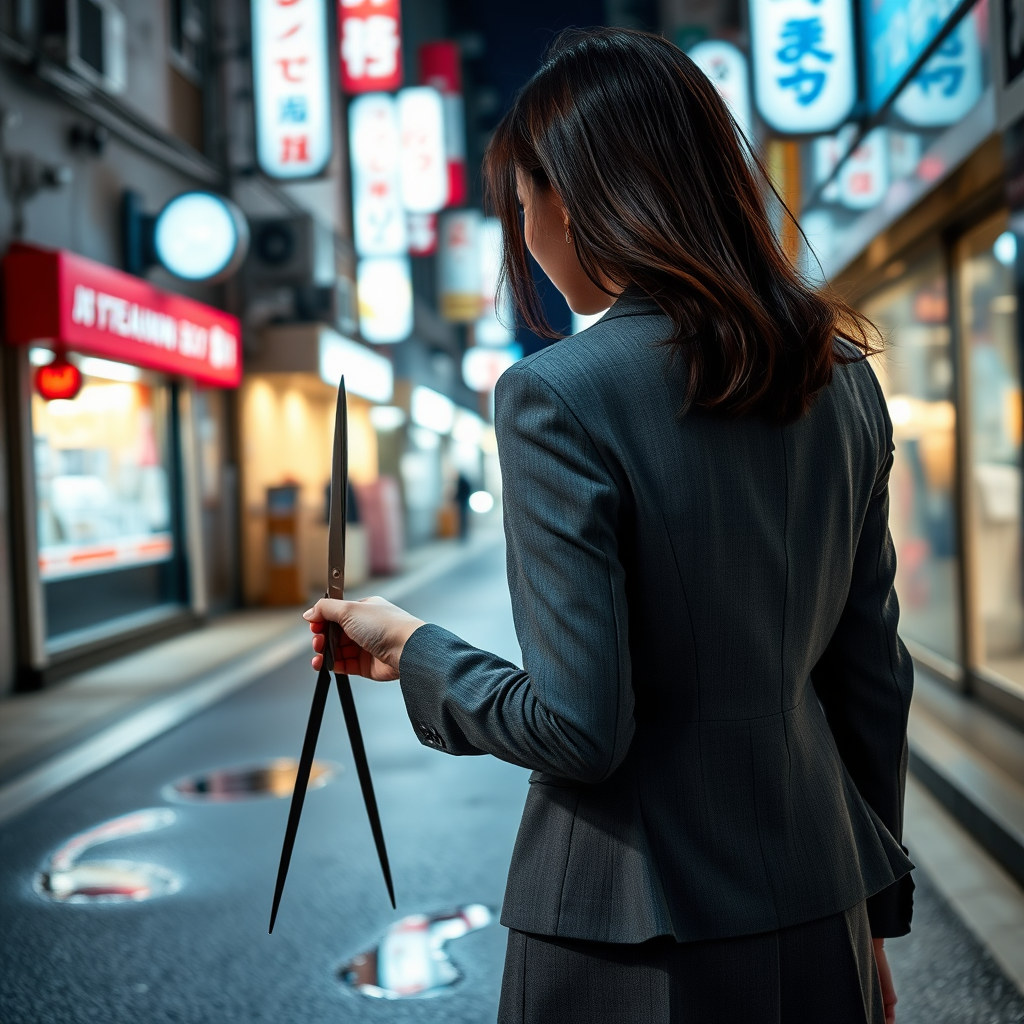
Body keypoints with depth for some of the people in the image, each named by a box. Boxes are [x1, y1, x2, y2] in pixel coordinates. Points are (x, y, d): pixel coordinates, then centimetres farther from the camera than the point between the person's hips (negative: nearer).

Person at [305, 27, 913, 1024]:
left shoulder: (558, 396, -18)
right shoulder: (839, 372, 1)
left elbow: (578, 728, -20)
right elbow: (873, 672, 7)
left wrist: (414, 650, -2)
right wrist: (870, 908, 17)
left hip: (640, 944, -5)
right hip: (817, 919, 6)